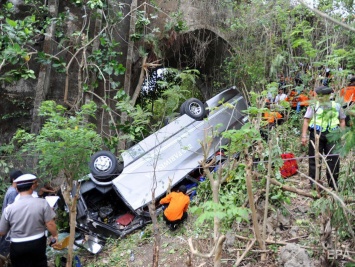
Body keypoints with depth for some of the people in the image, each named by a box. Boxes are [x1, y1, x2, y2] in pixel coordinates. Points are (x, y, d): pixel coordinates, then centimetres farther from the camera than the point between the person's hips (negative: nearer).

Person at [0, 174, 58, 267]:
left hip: (18, 247, 0)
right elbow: (50, 224, -10)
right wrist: (55, 235, 9)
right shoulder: (42, 203, -14)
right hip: (38, 243, 0)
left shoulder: (9, 209, -12)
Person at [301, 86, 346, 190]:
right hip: (316, 134, -1)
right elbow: (306, 120, -1)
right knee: (314, 158, 3)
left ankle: (333, 183, 16)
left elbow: (342, 120, 16)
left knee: (334, 158, 3)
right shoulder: (314, 106, 2)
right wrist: (304, 135, -9)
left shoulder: (336, 106, 9)